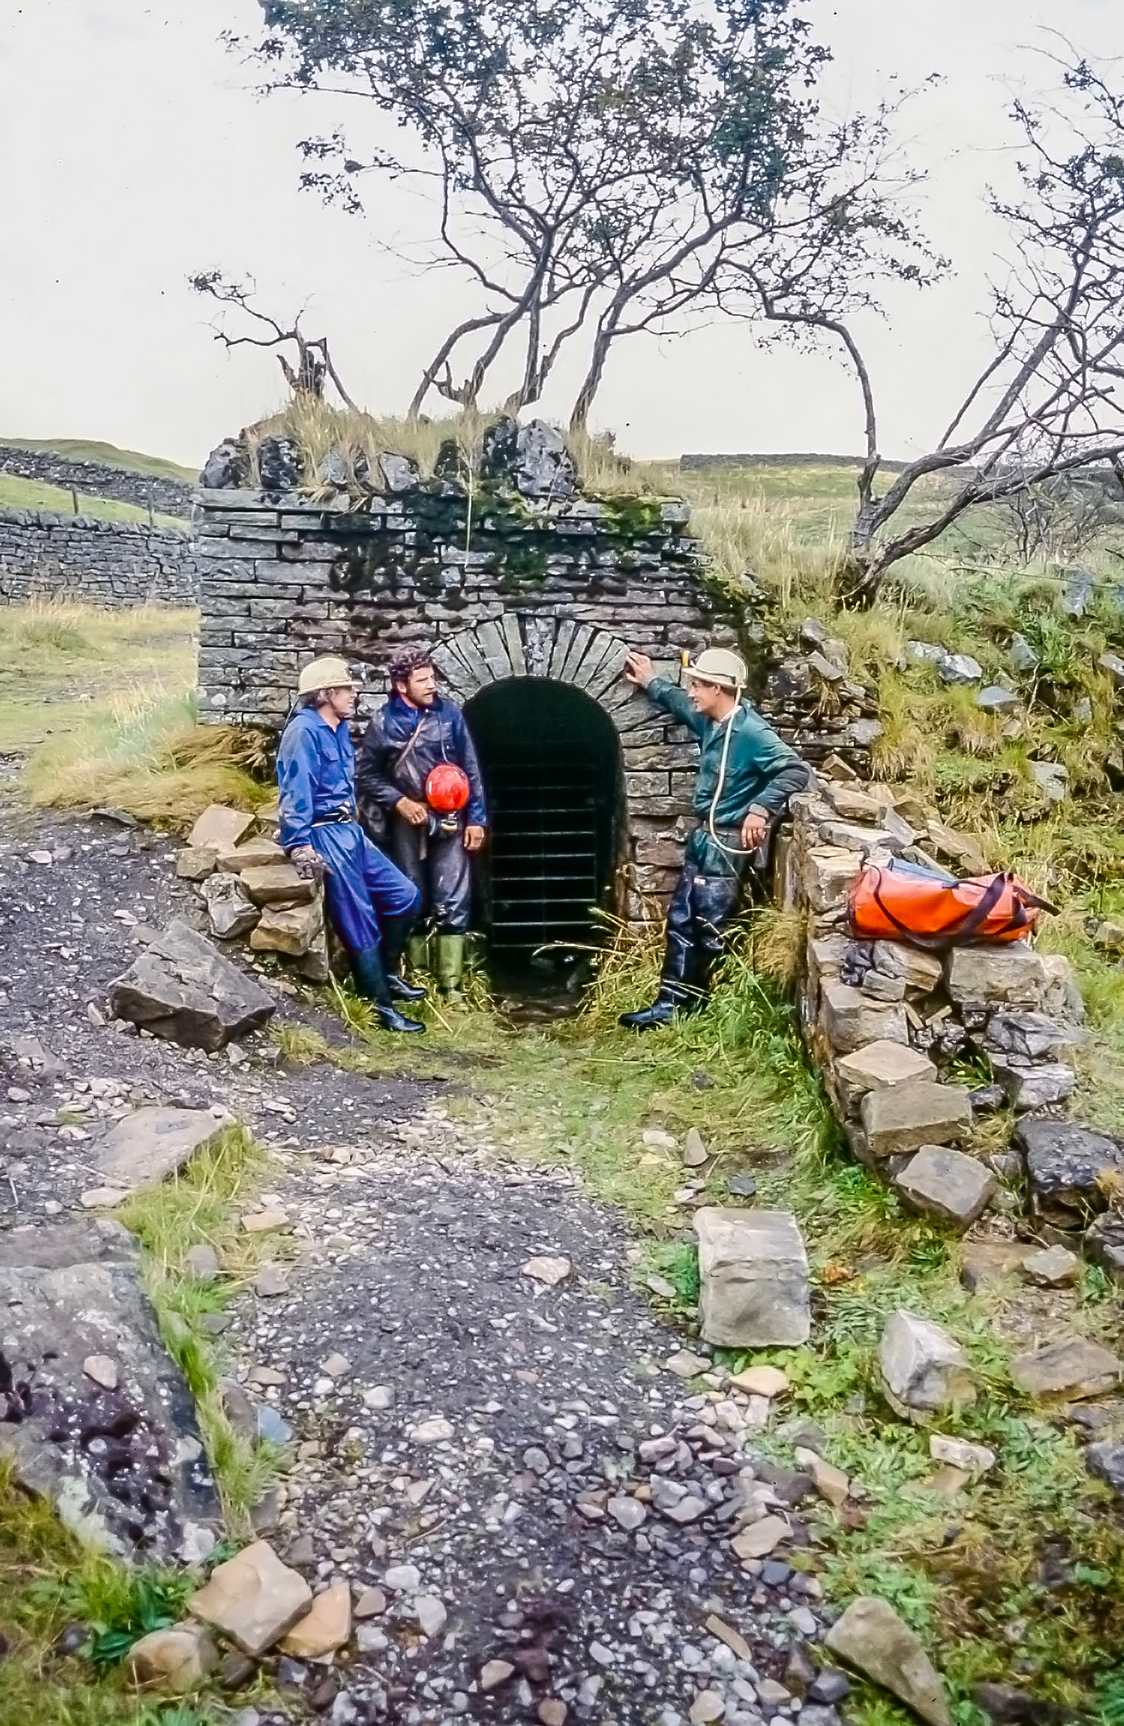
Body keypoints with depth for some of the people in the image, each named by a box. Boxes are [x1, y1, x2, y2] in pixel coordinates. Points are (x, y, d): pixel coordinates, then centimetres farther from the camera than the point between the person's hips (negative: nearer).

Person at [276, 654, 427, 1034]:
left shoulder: (339, 729, 14)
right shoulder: (303, 731, -14)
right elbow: (295, 793, -21)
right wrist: (299, 845, -27)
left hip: (350, 832, 9)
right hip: (325, 835, -9)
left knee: (405, 895, 10)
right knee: (359, 921, -4)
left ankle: (387, 974, 25)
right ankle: (381, 1006, 5)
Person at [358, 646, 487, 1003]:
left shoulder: (449, 713, -1)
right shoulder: (384, 722, -4)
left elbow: (471, 769, 3)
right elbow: (368, 776, 3)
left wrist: (476, 818, 0)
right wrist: (399, 802, -11)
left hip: (449, 823, 1)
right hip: (406, 825, 0)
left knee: (453, 905, -2)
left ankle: (451, 984, 4)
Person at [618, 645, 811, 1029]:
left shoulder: (751, 732, -22)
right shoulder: (712, 723, 6)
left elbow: (795, 771, -28)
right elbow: (681, 705, 29)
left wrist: (760, 809, -32)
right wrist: (651, 682, 35)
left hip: (728, 845, -9)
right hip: (704, 839, 9)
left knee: (712, 930, -2)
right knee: (681, 918, 12)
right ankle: (672, 1001, 19)